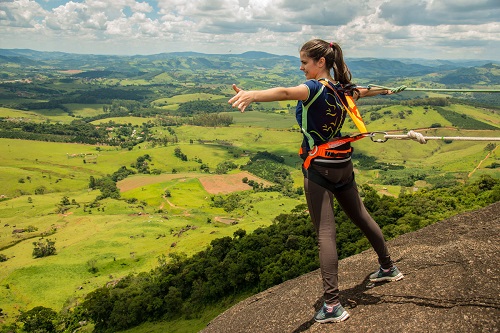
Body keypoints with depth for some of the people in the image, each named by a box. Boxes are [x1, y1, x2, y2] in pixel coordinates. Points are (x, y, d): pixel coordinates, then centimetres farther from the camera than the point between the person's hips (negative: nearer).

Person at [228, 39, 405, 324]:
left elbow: (286, 93, -38)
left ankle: (332, 305, -6)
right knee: (361, 216, 23)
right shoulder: (343, 89, 8)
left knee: (326, 233, -8)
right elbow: (364, 91, 31)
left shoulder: (317, 87, -16)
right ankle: (388, 268, 42)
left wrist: (252, 95, -56)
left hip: (320, 168, -8)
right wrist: (386, 90, 54)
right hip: (343, 164, 8)